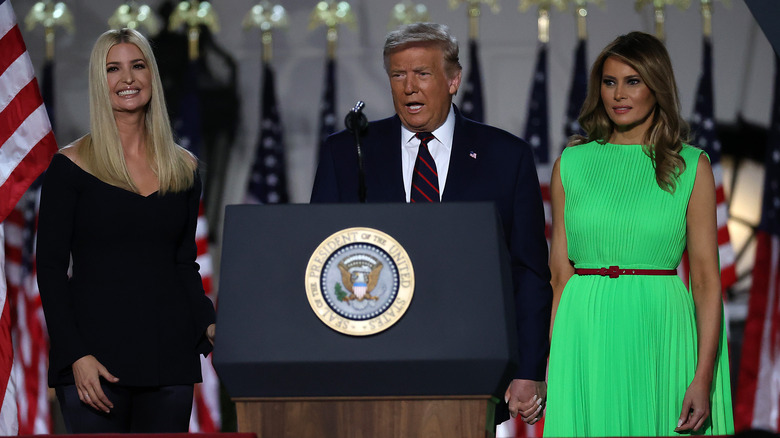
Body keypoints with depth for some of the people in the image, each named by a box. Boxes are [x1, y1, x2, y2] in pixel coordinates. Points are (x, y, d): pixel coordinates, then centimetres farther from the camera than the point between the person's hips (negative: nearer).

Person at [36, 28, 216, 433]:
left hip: (169, 354, 4)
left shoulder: (183, 168, 10)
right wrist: (75, 355, -13)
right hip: (96, 353, -3)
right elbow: (51, 267, -4)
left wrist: (208, 325, -2)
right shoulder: (72, 165, -1)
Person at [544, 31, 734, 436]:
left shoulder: (691, 167, 2)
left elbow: (707, 280, -2)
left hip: (659, 332, -1)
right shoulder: (571, 164, 8)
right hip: (585, 338, 1)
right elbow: (560, 273, 7)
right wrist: (551, 366, -1)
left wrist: (703, 378, -10)